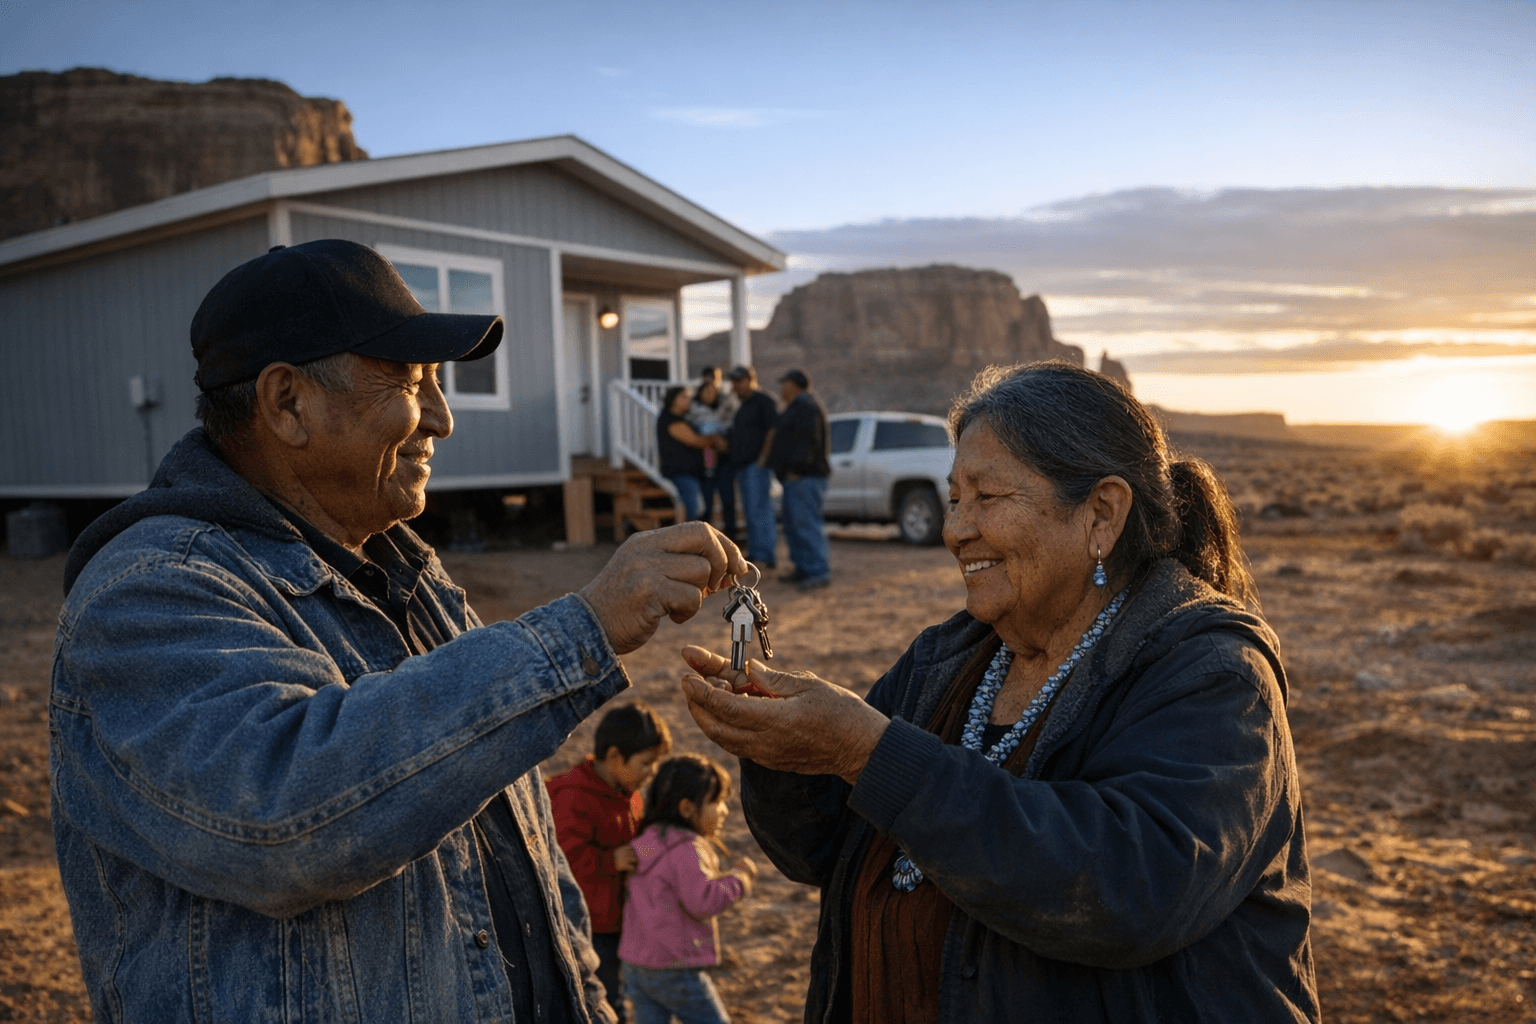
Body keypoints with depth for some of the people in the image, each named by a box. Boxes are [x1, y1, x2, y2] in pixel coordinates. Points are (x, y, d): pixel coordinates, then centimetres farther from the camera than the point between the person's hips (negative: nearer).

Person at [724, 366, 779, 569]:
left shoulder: (763, 400, -6)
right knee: (751, 512, 10)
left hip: (757, 464, -10)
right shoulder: (743, 406, 23)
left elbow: (773, 430, -15)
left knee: (759, 510, -12)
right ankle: (755, 553, 13)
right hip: (743, 465, 10)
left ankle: (765, 556, -11)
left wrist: (764, 457, -19)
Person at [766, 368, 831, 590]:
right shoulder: (797, 406, 24)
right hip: (796, 477, 12)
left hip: (803, 477, -12)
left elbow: (808, 439, -23)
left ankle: (819, 572, -16)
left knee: (806, 523, -15)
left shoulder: (804, 405, -12)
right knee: (793, 524, 14)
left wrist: (797, 468, -23)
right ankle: (803, 568, 19)